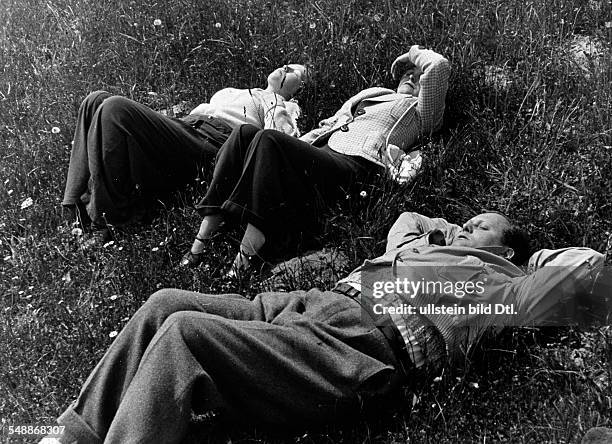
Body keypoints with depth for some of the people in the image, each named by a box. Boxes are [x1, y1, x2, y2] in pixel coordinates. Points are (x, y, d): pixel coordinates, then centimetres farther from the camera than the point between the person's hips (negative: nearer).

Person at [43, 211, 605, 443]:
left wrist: (572, 263, 13)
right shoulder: (426, 246, 31)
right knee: (165, 303, -1)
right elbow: (407, 217, 49)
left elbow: (535, 300, -4)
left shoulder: (489, 277, 12)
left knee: (182, 332, -25)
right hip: (303, 306, 9)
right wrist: (444, 228, 37)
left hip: (350, 351, -8)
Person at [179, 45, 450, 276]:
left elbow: (438, 66, 0)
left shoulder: (421, 111, 17)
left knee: (267, 140, -30)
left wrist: (416, 53, 21)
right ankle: (201, 241, -23)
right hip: (319, 153, 7)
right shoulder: (373, 93, 37)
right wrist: (290, 150, 16)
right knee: (244, 133, -16)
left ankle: (248, 253, -36)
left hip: (351, 165, -7)